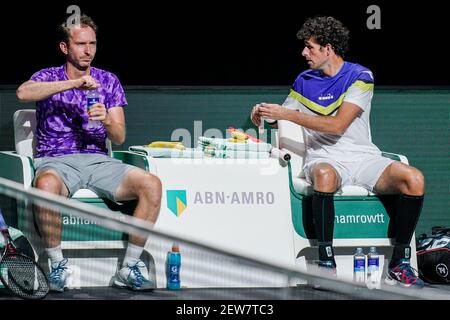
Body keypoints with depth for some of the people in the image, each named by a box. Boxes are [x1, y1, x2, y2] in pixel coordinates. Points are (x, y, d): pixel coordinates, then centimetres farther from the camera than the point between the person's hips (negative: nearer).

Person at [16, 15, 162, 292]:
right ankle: (58, 266, -22)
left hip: (98, 160, 3)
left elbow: (119, 138, 10)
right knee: (46, 185, -40)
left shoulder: (108, 81, 15)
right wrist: (73, 84, -26)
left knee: (152, 184, -22)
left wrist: (106, 121, -14)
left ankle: (130, 267, -13)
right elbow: (24, 93, -21)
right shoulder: (49, 78, 6)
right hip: (57, 161, -3)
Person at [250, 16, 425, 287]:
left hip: (363, 158, -1)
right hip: (325, 159, 1)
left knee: (414, 179, -28)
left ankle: (400, 264, -18)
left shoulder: (360, 76, -2)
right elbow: (280, 120, 25)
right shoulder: (305, 80, 11)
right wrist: (263, 116, 0)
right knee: (325, 176, -40)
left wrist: (288, 115, -15)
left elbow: (338, 125, -13)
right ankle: (326, 263, -36)